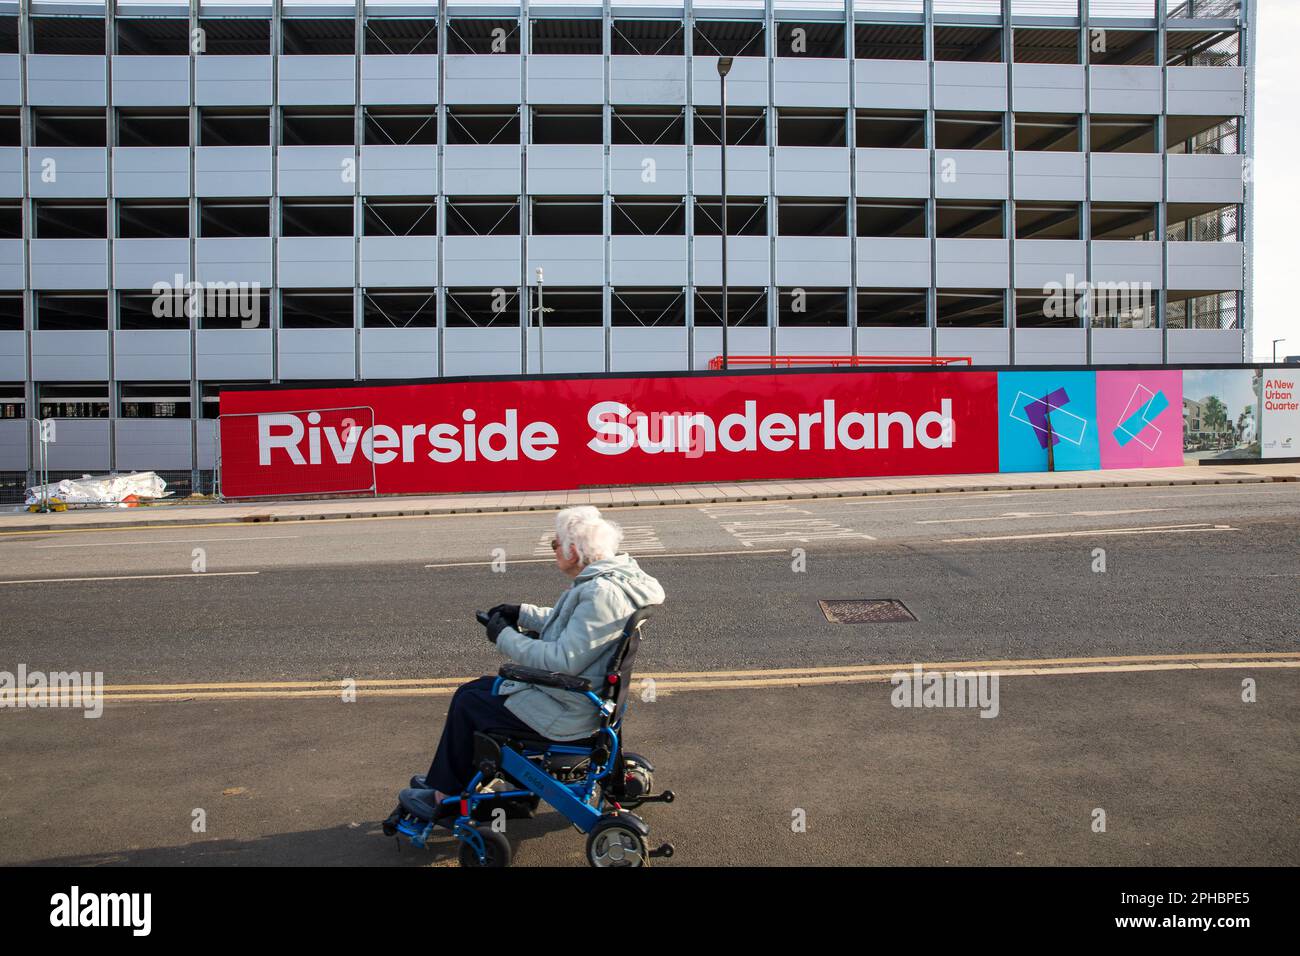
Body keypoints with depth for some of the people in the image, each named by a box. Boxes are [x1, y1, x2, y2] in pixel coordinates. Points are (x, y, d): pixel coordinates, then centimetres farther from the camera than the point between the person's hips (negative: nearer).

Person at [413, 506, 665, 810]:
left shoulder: (601, 593, -29)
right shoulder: (605, 578, 3)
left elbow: (563, 661, -30)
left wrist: (504, 636, -19)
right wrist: (521, 613, 12)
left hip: (567, 713, -10)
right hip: (583, 695, 10)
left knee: (468, 700, 5)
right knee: (477, 688, 18)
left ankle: (445, 792, 24)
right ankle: (449, 779, 26)